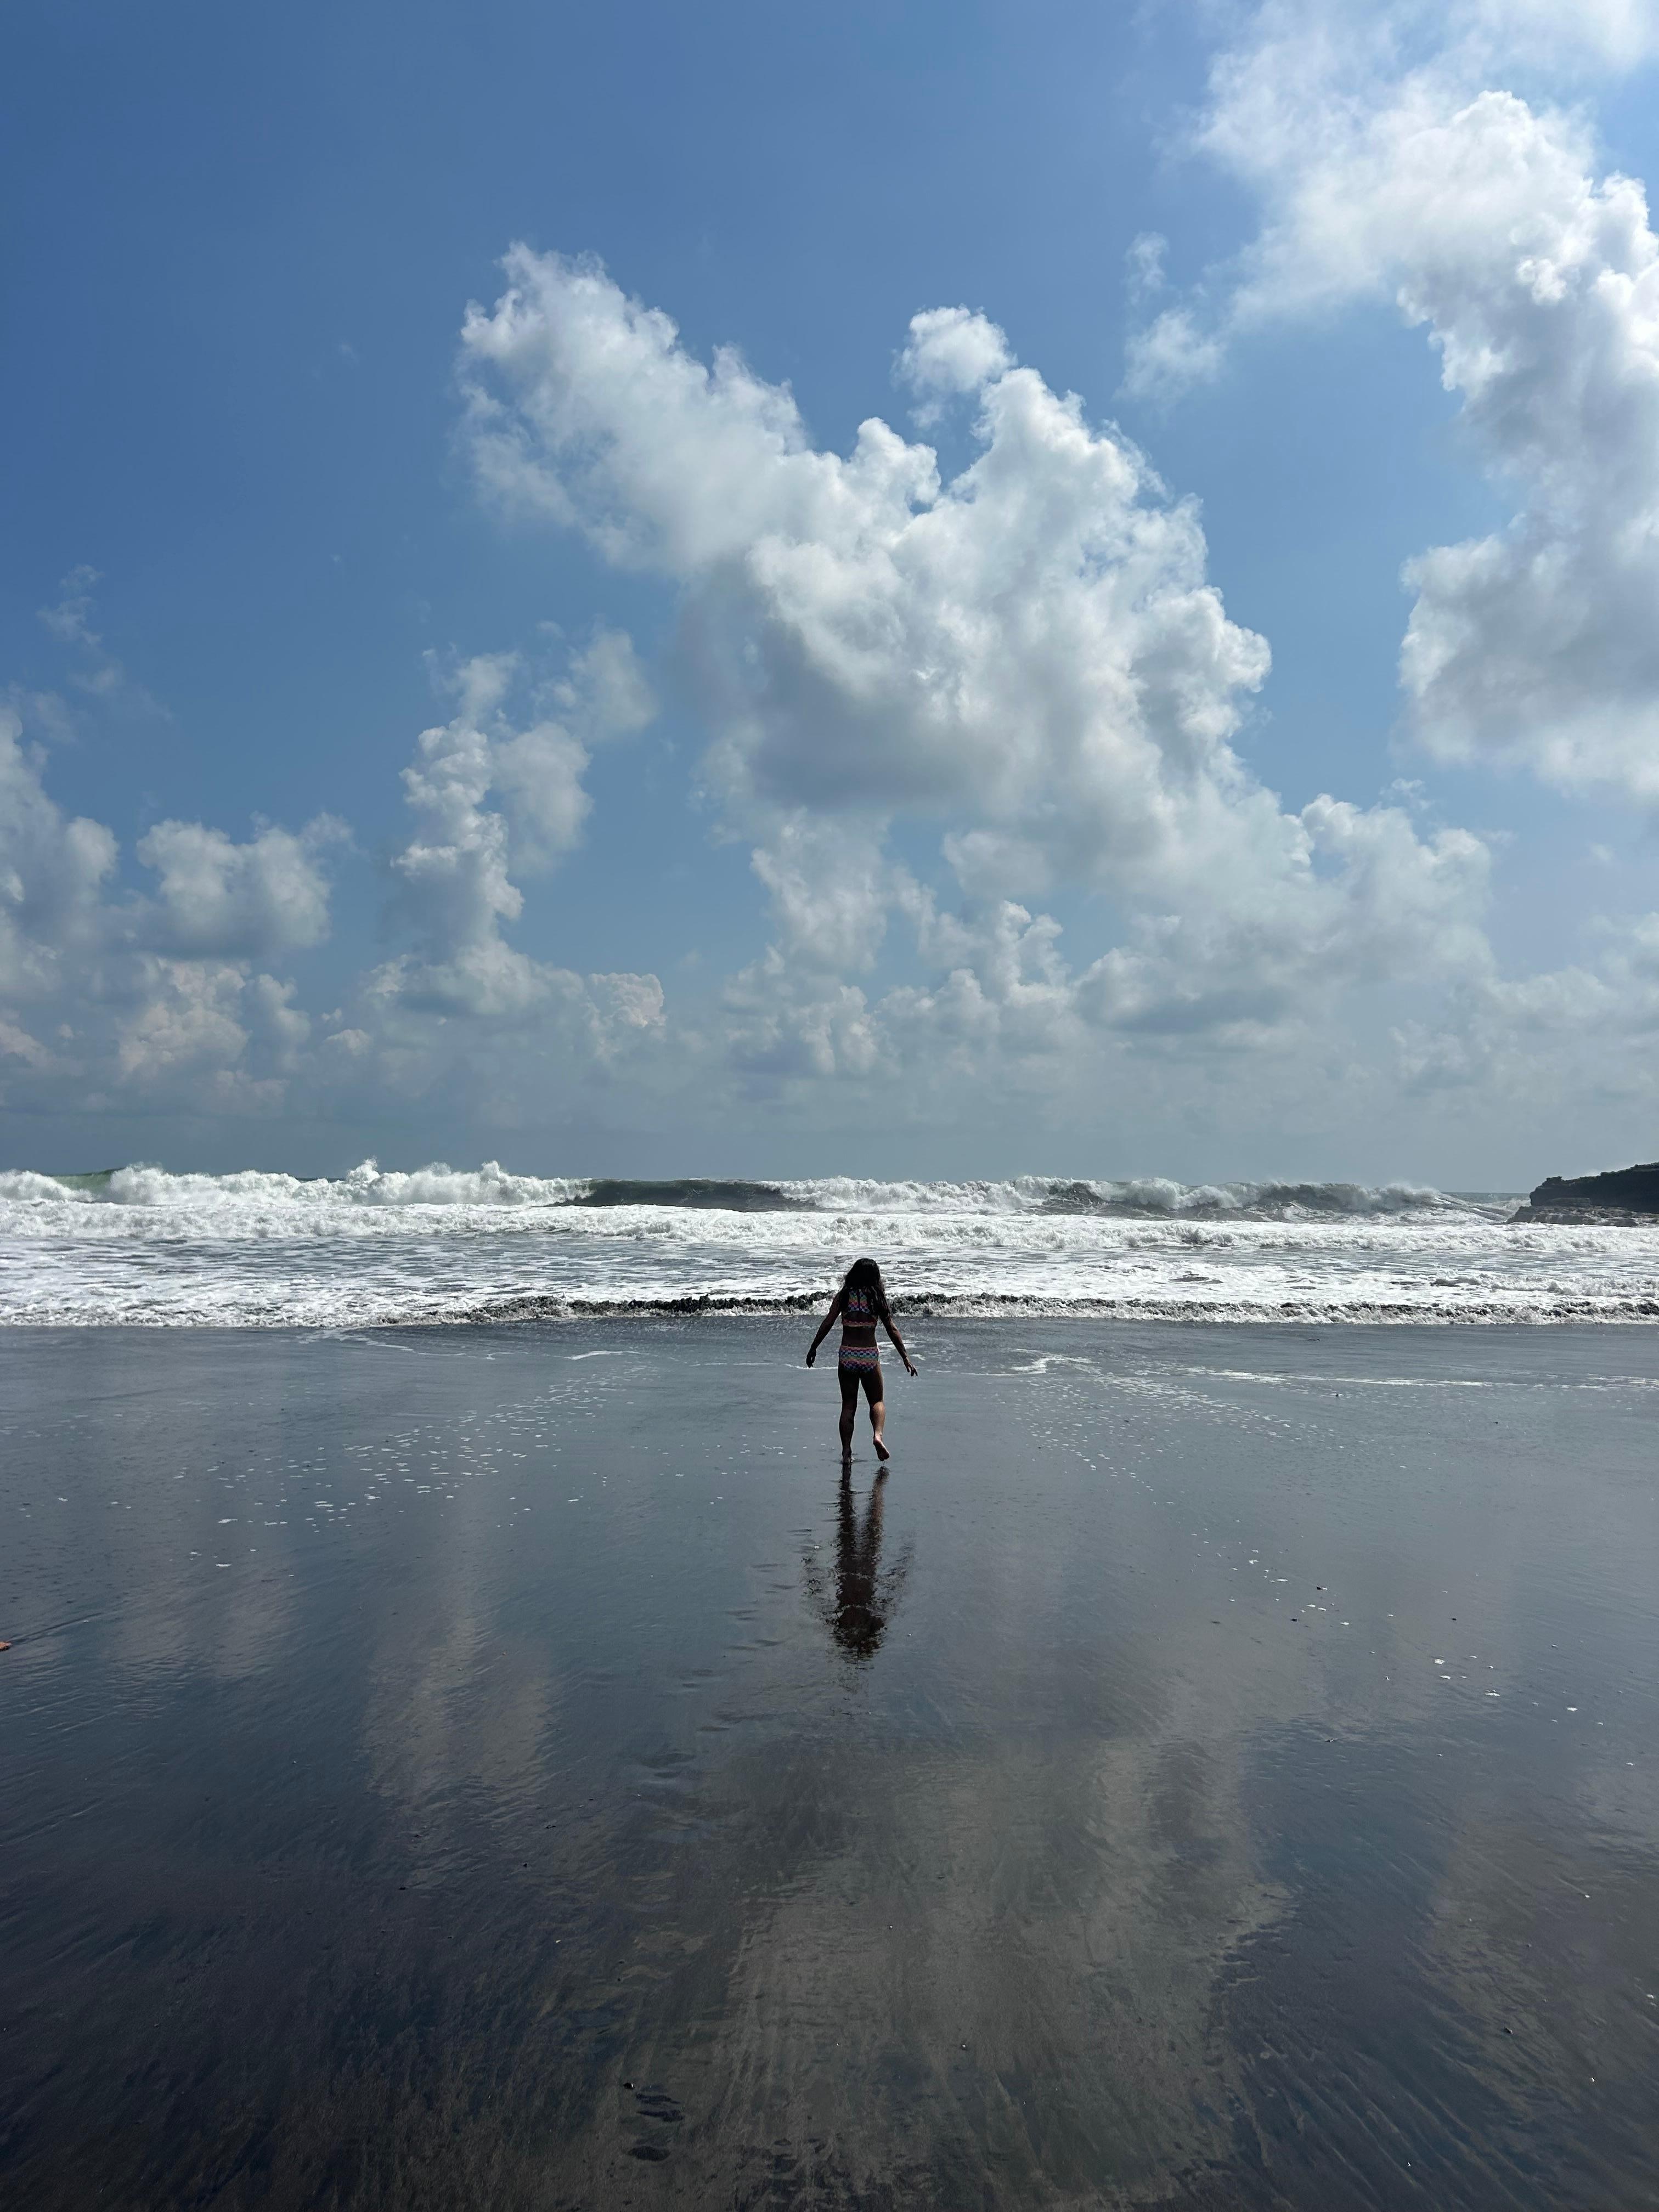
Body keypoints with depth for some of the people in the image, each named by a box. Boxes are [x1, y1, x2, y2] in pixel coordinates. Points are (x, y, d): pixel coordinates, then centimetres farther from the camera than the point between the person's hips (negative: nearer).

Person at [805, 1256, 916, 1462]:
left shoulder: (843, 1296, -1)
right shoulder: (877, 1298, -1)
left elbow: (827, 1324, -5)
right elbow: (892, 1331, -1)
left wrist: (813, 1348, 5)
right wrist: (905, 1358, 5)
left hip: (847, 1355, 0)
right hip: (870, 1356, 0)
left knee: (848, 1405, 10)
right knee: (877, 1401, 15)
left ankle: (846, 1451, 5)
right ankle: (878, 1435, -11)